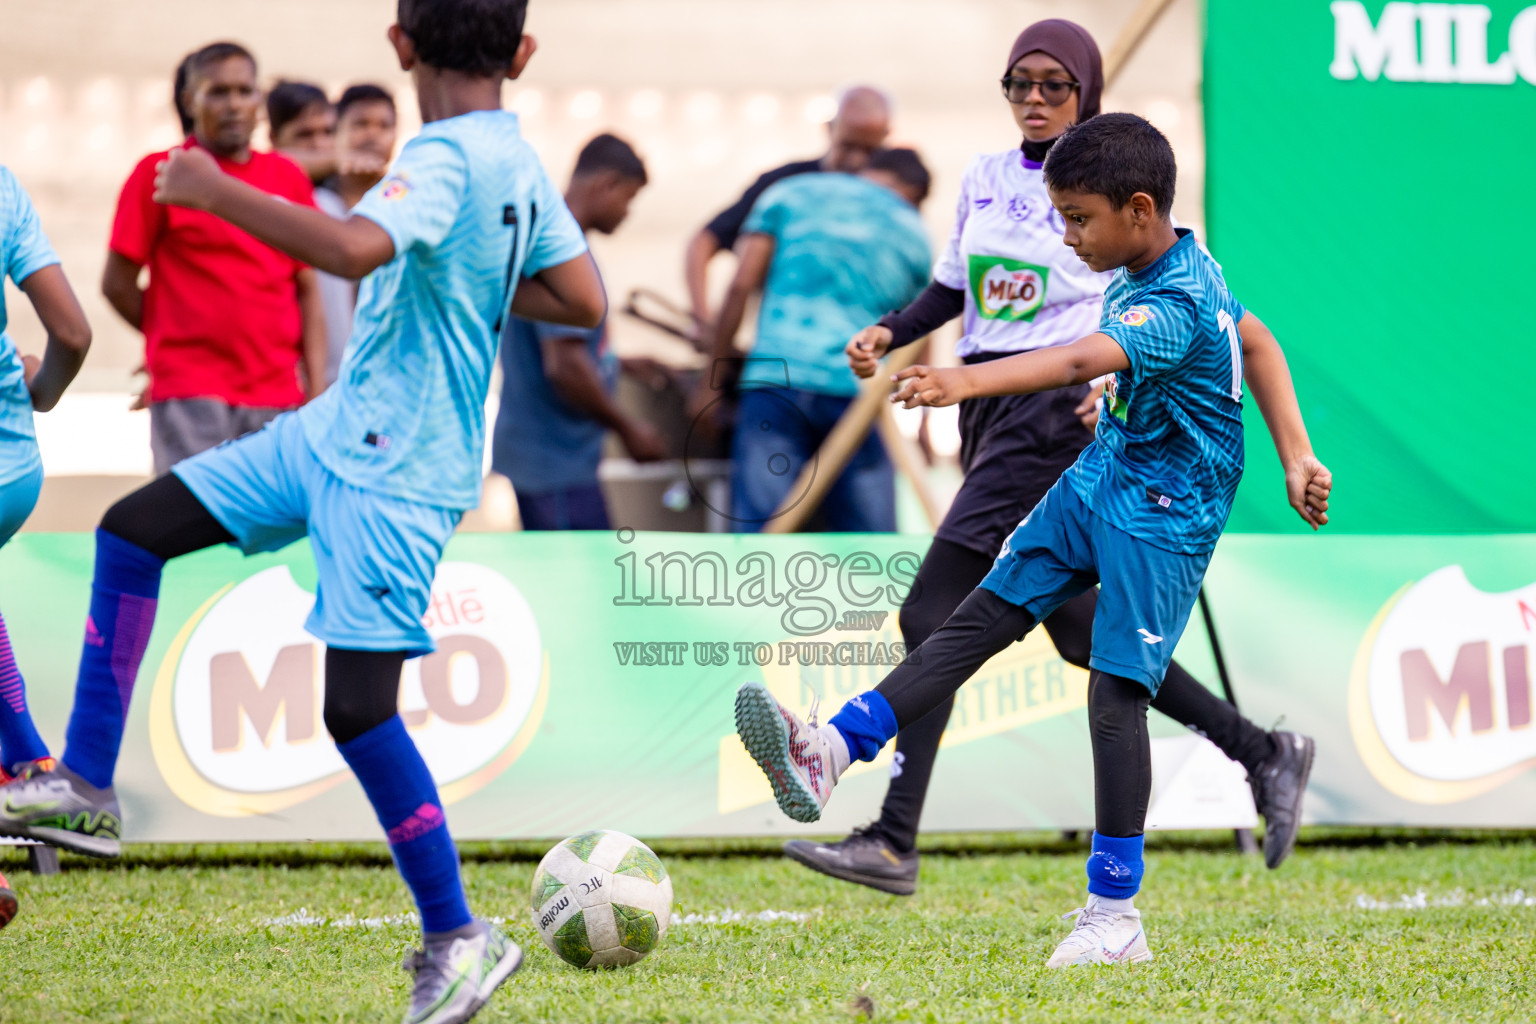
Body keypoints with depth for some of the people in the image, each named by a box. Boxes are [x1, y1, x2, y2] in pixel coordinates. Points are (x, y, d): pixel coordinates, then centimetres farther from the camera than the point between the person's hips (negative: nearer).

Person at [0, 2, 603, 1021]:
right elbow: (585, 300, 10)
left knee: (357, 704, -11)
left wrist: (212, 189, -28)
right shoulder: (518, 162, 6)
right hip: (336, 430, 10)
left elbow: (354, 249, -39)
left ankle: (459, 938, 2)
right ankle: (85, 789, 14)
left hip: (394, 474, -10)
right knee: (131, 533, 9)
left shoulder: (447, 159, -21)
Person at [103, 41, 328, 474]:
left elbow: (307, 290, 13)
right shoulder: (158, 173, -1)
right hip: (190, 398, -5)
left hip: (278, 396, 5)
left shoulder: (289, 178, 11)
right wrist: (181, 340, 9)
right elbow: (117, 283, 2)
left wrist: (316, 389, 4)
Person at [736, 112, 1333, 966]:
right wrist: (1294, 453, 14)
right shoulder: (1176, 265, 3)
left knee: (1116, 696, -10)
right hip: (1099, 480, 10)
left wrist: (969, 380, -60)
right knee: (982, 616, 2)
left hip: (1162, 516, -10)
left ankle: (1115, 918, -5)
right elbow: (1258, 343, 16)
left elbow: (1083, 361, -46)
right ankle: (831, 752, -4)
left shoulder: (1173, 305, -27)